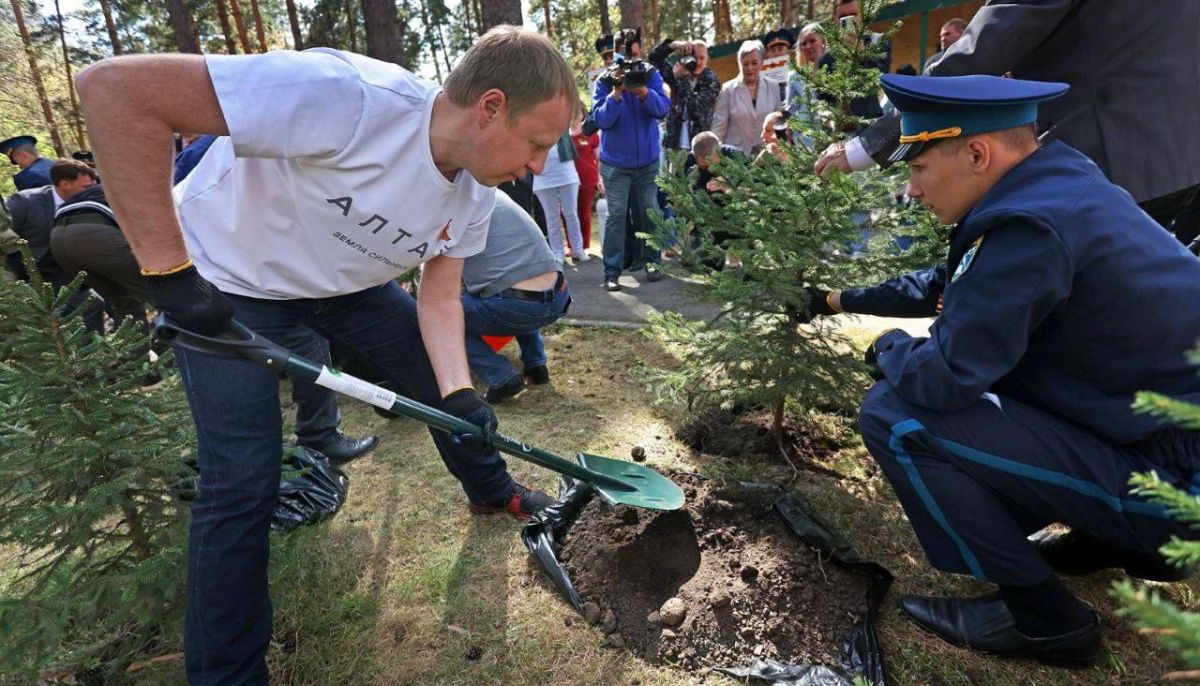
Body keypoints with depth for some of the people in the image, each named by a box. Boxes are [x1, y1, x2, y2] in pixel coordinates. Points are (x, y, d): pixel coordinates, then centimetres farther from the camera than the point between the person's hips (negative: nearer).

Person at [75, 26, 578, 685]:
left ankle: (492, 492, 37)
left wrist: (459, 395, -22)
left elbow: (439, 297, -6)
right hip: (227, 281, -6)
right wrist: (166, 266, -34)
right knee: (243, 482, -8)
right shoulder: (351, 97, -38)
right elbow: (113, 86, -37)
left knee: (452, 382, 8)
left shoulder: (475, 192, -13)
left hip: (345, 279, 7)